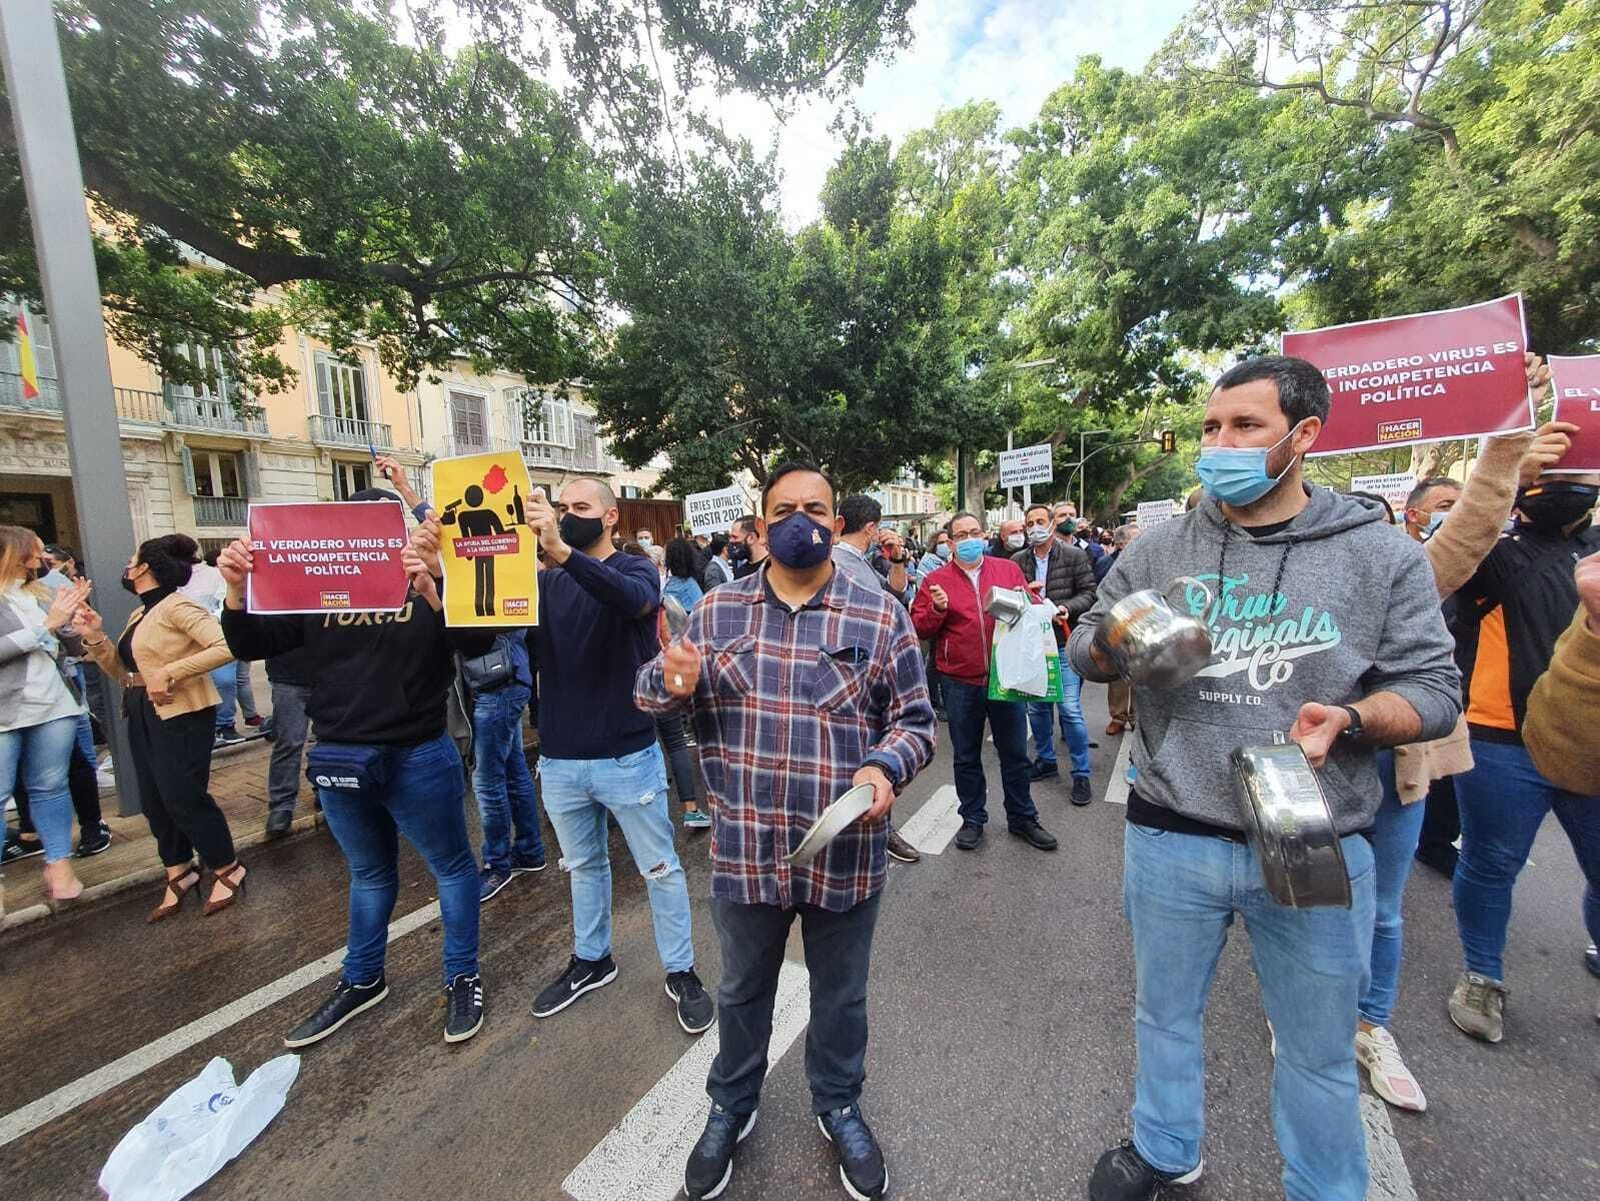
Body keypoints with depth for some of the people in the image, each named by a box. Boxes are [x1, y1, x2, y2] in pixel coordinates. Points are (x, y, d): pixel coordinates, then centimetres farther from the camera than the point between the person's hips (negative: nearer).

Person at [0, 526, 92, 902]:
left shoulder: (41, 594, 9)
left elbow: (73, 647, 10)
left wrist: (69, 618, -7)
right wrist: (46, 625, -16)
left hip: (53, 705, 4)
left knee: (50, 787, 9)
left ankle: (59, 863, 15)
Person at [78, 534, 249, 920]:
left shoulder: (175, 606, -14)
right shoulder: (139, 615, 14)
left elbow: (227, 646, -27)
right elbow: (122, 673, 15)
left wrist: (169, 672, -27)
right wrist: (95, 638, 3)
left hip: (181, 715, -9)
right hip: (143, 716, 9)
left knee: (183, 798, -4)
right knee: (154, 801, 13)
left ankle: (228, 871, 12)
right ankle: (179, 873, 27)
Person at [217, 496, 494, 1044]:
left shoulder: (429, 585, -9)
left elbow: (478, 643, -22)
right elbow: (251, 646, 5)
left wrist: (431, 588, -37)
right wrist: (236, 591, -14)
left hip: (416, 758, -4)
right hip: (338, 759, 5)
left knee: (451, 867, 9)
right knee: (369, 874, 23)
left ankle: (463, 978, 28)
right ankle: (361, 981, 42)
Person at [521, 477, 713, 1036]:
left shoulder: (635, 569, -8)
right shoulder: (546, 581, 6)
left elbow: (633, 599, -32)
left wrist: (562, 551, -45)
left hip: (627, 757, -4)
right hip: (559, 759, 5)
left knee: (661, 869, 10)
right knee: (584, 866, 22)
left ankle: (681, 972, 29)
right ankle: (590, 960, 43)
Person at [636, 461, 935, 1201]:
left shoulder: (881, 614, -5)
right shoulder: (718, 611, -1)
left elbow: (914, 718, -1)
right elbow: (654, 696, 4)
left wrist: (885, 769, -21)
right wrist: (671, 682, -20)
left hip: (846, 851, 0)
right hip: (745, 850, 1)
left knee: (840, 993, 23)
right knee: (743, 989, 25)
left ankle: (839, 1106, 52)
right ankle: (731, 1106, 53)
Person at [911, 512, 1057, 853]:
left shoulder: (1009, 569, 6)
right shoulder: (936, 581, 0)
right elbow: (919, 629, 0)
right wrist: (936, 610, -19)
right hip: (960, 683, -1)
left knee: (1015, 753, 13)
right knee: (966, 756, 13)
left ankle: (1022, 818, 32)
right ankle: (972, 819, 31)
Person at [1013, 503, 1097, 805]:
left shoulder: (1074, 556, -1)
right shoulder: (1017, 561, 6)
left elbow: (1089, 593, -1)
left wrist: (1067, 607, -19)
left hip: (1064, 643, -4)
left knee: (1070, 709, -5)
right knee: (1036, 707, 15)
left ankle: (1081, 774, 10)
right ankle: (1045, 760, 33)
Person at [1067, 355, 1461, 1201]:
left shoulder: (1383, 553, -2)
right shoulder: (1159, 549, 1)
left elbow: (1434, 688, -2)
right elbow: (1082, 650, 4)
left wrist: (1349, 719, -22)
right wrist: (1118, 644, -18)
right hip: (1169, 839, 2)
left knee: (1320, 1050, 21)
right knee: (1165, 1015, 22)